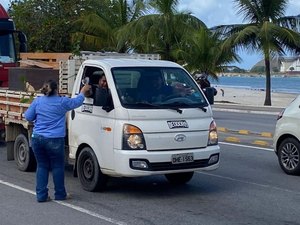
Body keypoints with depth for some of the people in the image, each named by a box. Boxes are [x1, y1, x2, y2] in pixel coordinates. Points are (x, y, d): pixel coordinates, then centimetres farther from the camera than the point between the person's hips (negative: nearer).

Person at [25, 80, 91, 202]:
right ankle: (60, 194, 17)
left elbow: (28, 117, 8)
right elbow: (77, 102, 11)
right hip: (54, 140, -3)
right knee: (57, 167, 10)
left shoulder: (37, 101, 4)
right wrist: (83, 92, 29)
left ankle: (41, 195, 9)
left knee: (42, 166, 11)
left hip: (37, 139, 3)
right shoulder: (62, 102, -4)